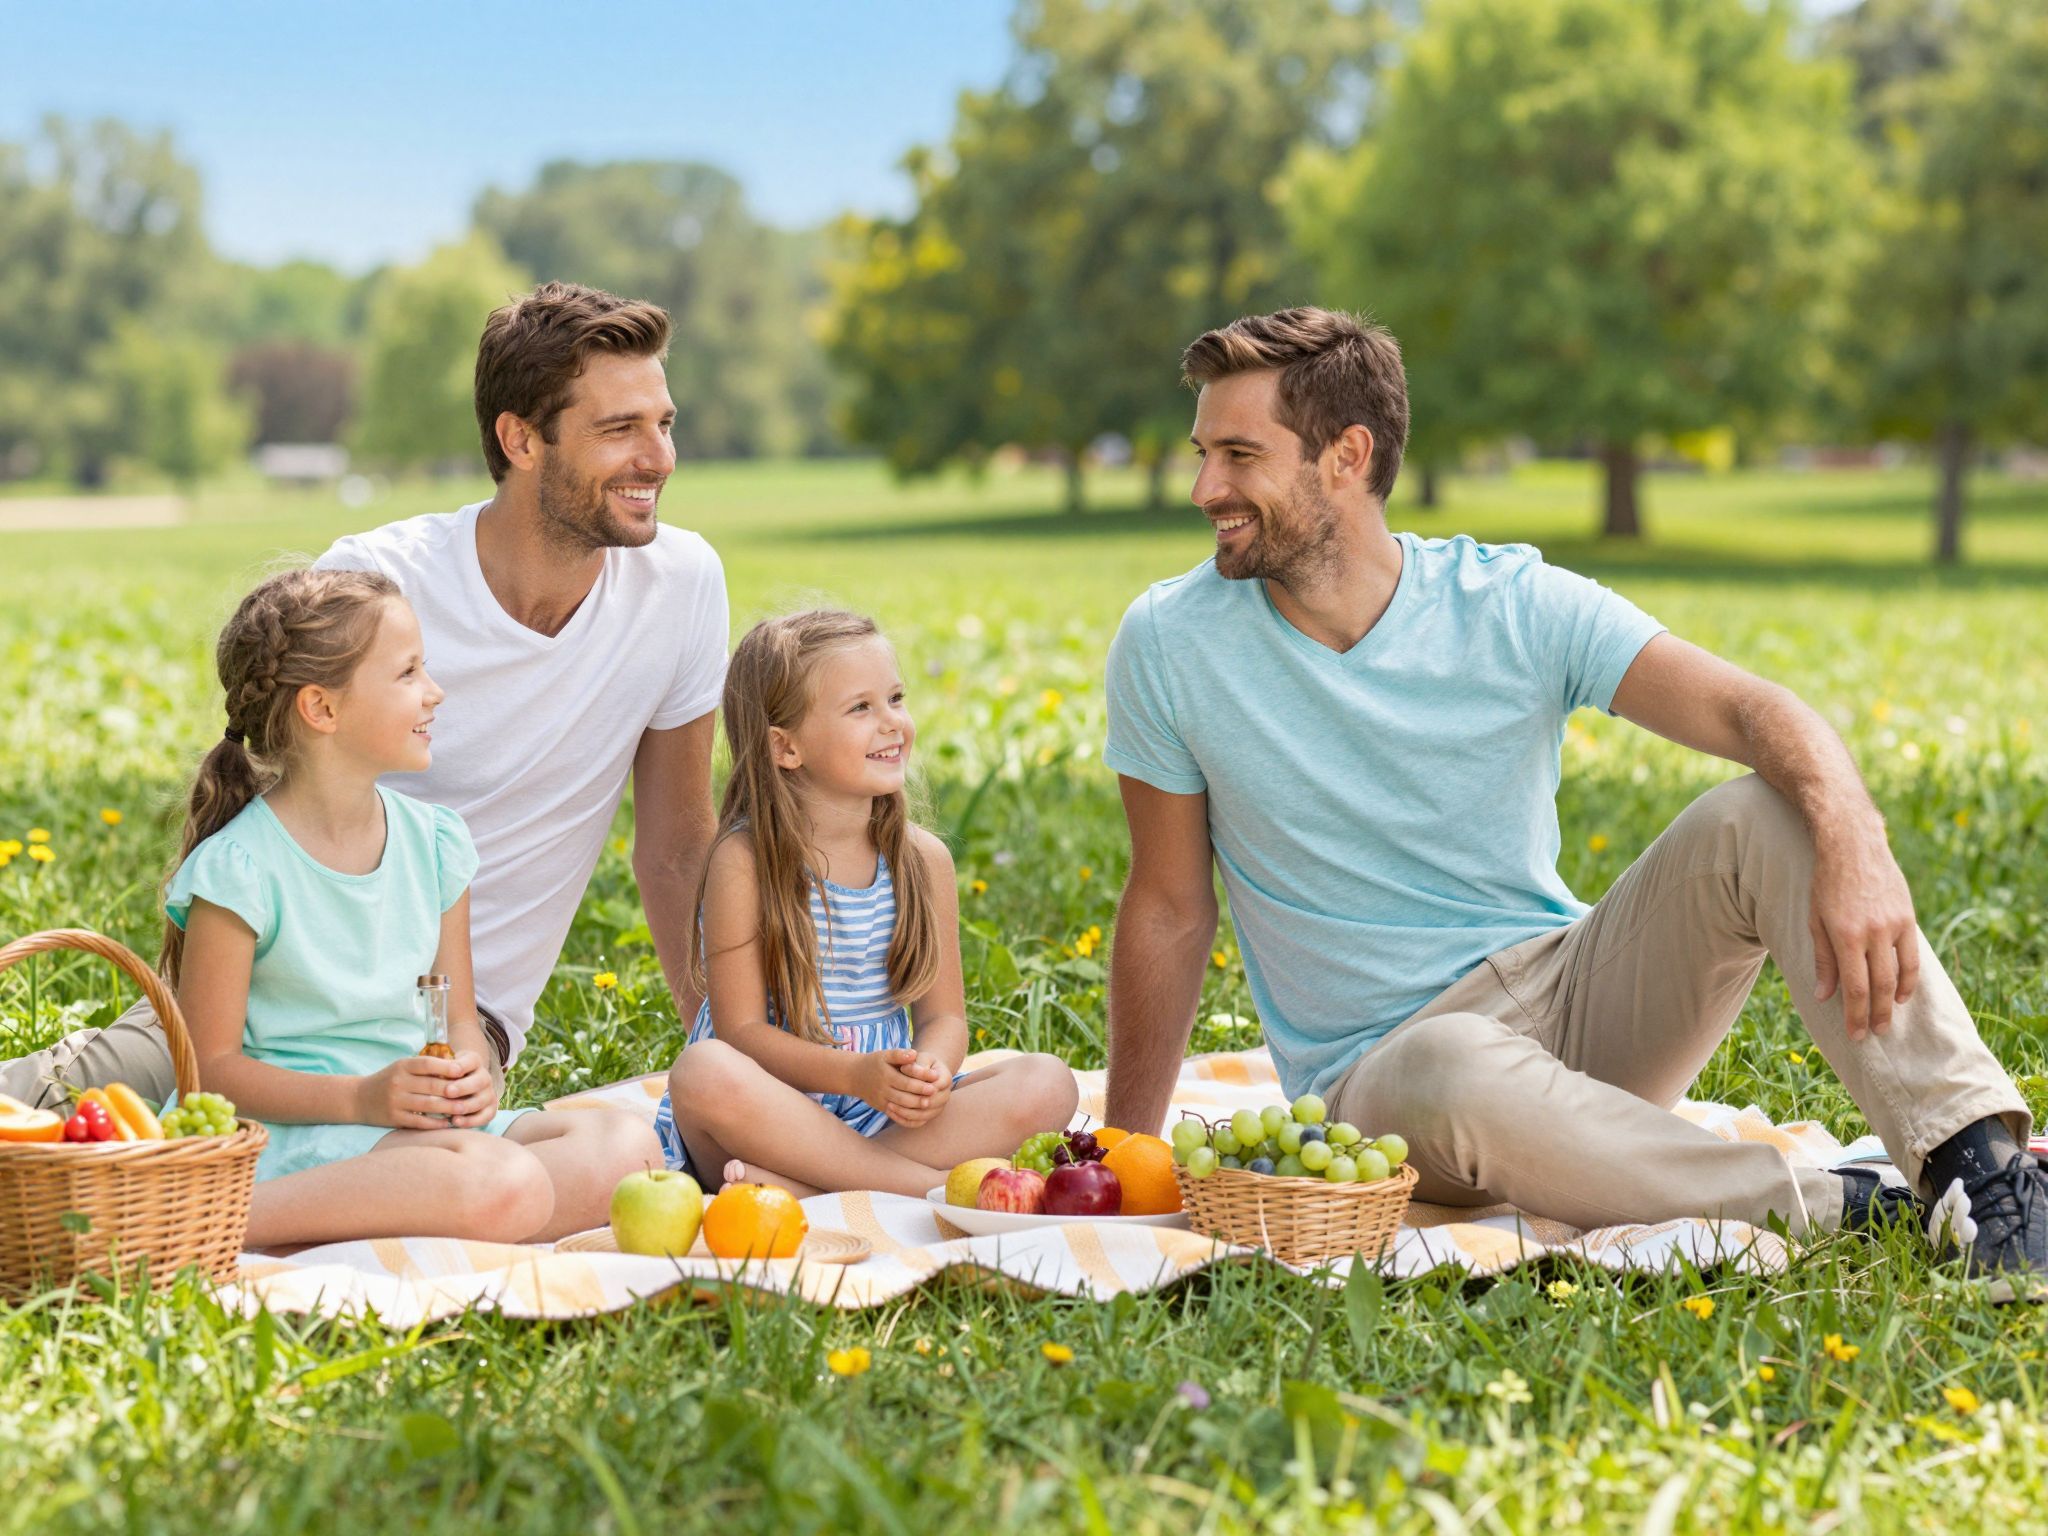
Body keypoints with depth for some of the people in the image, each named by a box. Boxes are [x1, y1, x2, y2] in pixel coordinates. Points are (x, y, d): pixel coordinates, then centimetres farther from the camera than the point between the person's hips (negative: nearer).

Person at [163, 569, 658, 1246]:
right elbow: (211, 1067, -9)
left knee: (624, 1145, -17)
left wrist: (471, 1072, -8)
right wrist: (362, 1098, -20)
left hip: (421, 1117, 8)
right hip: (292, 1132, -7)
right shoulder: (239, 872, -11)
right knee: (503, 1184, -32)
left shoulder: (434, 842, 9)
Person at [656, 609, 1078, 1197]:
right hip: (773, 1116, -4)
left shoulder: (924, 859, 5)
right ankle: (932, 1185, -30)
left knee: (1050, 1083, -17)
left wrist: (930, 1071, -19)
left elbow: (943, 1015, 6)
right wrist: (856, 1075, -26)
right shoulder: (744, 862, -8)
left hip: (885, 1114, 5)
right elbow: (741, 1030, -11)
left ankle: (804, 1185, -28)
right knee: (705, 1071, -37)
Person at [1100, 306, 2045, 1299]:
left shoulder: (1514, 604, -6)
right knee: (1459, 1073, -40)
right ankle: (1830, 1209, -26)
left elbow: (1757, 711, -17)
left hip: (1566, 994, 2)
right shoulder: (1170, 646, -5)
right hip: (1380, 1071, -2)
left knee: (1762, 815, -22)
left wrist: (1856, 848, -39)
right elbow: (1169, 909, 3)